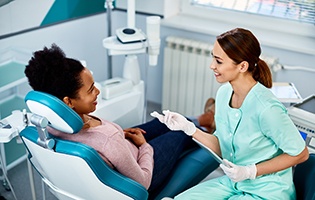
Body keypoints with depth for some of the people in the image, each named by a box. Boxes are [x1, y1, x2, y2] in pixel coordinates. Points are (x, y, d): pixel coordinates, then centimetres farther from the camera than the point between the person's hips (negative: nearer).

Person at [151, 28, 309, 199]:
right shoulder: (224, 92, -5)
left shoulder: (266, 108, -28)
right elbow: (221, 149, 3)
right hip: (232, 183, 6)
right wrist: (188, 127, -10)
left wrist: (250, 171, -20)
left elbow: (300, 154, -15)